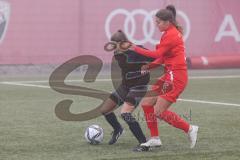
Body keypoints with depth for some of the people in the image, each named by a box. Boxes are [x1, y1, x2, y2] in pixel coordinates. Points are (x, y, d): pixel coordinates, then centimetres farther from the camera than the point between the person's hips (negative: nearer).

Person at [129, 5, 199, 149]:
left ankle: (190, 129, 1)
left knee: (159, 112, -9)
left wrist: (136, 49, -15)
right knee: (146, 103, 7)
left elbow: (157, 54, -22)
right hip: (171, 75, 10)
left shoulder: (171, 35, -14)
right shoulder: (172, 33, 15)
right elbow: (163, 57, 14)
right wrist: (149, 66, 2)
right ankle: (155, 138, 12)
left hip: (176, 77, -10)